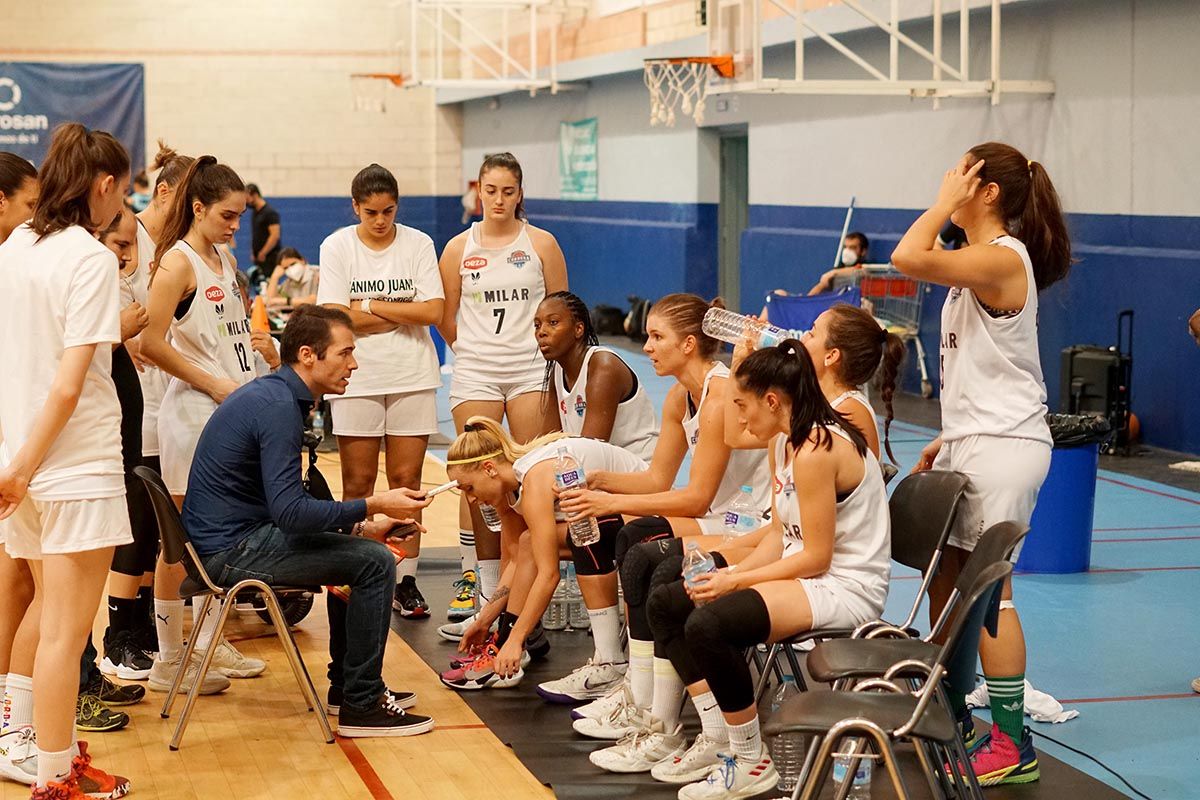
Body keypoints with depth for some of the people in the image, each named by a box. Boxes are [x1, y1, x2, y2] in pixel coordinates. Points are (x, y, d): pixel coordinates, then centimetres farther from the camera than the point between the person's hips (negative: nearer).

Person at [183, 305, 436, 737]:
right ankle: (360, 705, -5)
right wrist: (373, 506, -19)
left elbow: (287, 504, 20)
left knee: (363, 549, 21)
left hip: (230, 538, 11)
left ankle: (349, 683, 27)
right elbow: (290, 512, -27)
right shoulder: (279, 407, -20)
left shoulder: (270, 394, 12)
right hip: (230, 550, -11)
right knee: (375, 561, -14)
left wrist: (359, 526, 13)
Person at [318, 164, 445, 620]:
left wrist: (371, 307, -9)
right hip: (356, 380, -1)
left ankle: (405, 581, 7)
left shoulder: (418, 244, 2)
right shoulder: (337, 246, 0)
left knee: (406, 481, 1)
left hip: (412, 377, 1)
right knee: (358, 484, 1)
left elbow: (433, 311, -7)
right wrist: (401, 313, -9)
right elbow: (333, 316, -9)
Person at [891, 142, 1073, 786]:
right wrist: (949, 438, 20)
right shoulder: (983, 262, 16)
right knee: (943, 578, 14)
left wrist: (944, 202, -18)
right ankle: (953, 717, 26)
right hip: (971, 442, 10)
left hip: (1001, 446, -10)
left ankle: (1012, 745, 1)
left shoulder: (1001, 258, -16)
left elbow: (909, 257, -33)